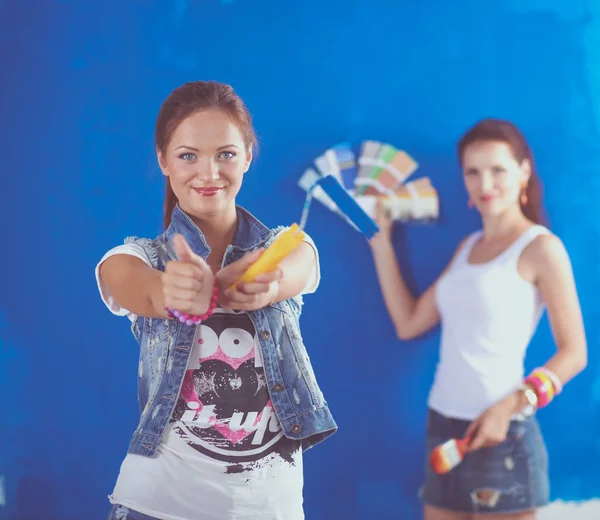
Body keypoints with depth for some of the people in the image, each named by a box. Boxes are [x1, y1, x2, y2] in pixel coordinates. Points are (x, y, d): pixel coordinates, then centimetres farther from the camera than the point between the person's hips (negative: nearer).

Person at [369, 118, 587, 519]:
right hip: (443, 425, 6)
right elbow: (408, 323, 13)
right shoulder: (468, 247, 14)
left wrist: (511, 406, -21)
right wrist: (381, 242, 12)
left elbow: (574, 353, -9)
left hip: (500, 432, -6)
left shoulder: (541, 248, -6)